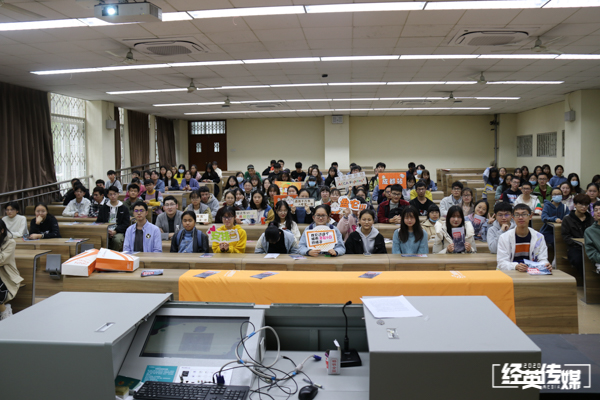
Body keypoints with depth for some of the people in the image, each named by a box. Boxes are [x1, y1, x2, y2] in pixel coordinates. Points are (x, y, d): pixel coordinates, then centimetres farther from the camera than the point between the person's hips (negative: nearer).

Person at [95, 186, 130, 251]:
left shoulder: (124, 208, 13)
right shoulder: (103, 208, 21)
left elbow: (126, 224, 5)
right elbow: (98, 222, 15)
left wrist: (115, 231, -11)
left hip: (118, 232, -1)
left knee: (117, 240, -37)